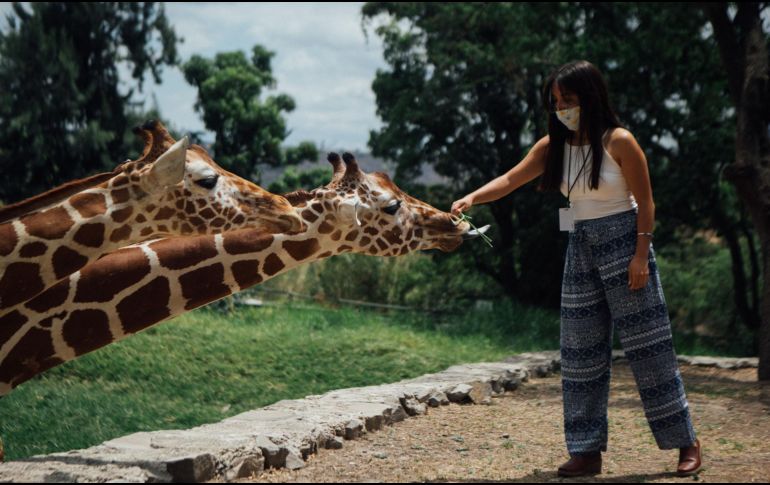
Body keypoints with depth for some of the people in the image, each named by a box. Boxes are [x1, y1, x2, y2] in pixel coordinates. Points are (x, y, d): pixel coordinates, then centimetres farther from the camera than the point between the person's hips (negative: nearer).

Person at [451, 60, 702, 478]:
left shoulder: (618, 142, -11)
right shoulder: (553, 146, 4)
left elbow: (644, 201, -9)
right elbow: (510, 180, -4)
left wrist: (641, 255, -15)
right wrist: (472, 198, -22)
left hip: (622, 243, -6)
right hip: (581, 248, 6)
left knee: (647, 345, -2)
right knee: (581, 352, 4)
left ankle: (685, 442, 9)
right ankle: (587, 451, 10)